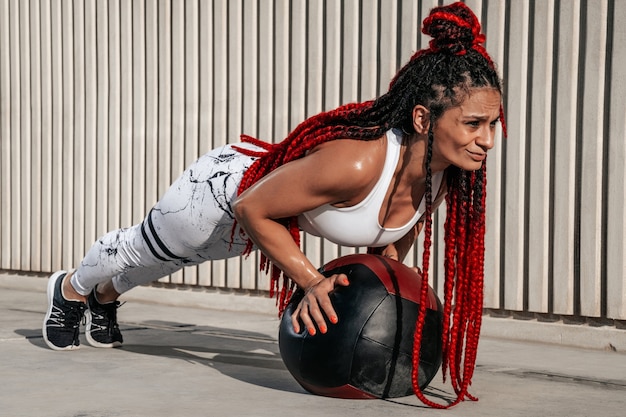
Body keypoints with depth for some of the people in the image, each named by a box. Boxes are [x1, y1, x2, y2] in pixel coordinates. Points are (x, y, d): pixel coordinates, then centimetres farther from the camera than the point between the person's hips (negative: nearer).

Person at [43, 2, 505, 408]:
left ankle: (105, 297, 68)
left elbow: (395, 232, -1)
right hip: (226, 188, -6)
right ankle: (70, 289, 62)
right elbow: (252, 209, -34)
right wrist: (313, 282, -35)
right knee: (144, 250, 28)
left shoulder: (450, 172, -25)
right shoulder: (353, 161, -47)